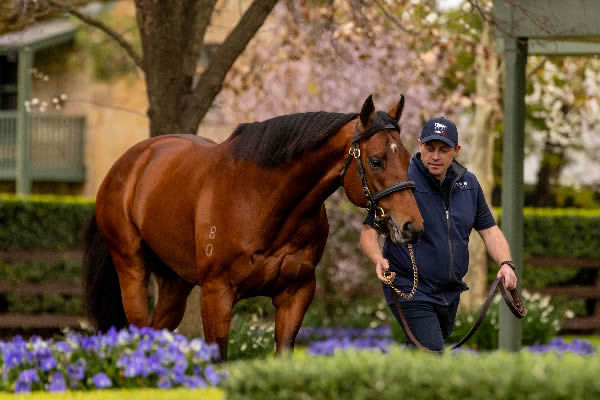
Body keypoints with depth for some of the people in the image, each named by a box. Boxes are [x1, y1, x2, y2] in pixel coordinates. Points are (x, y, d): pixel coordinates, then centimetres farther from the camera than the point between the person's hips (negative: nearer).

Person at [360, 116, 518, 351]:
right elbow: (369, 230, -12)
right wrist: (378, 260, -33)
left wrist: (505, 263, -10)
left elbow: (489, 229, 9)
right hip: (411, 292, -7)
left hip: (451, 293, 7)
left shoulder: (468, 183, 5)